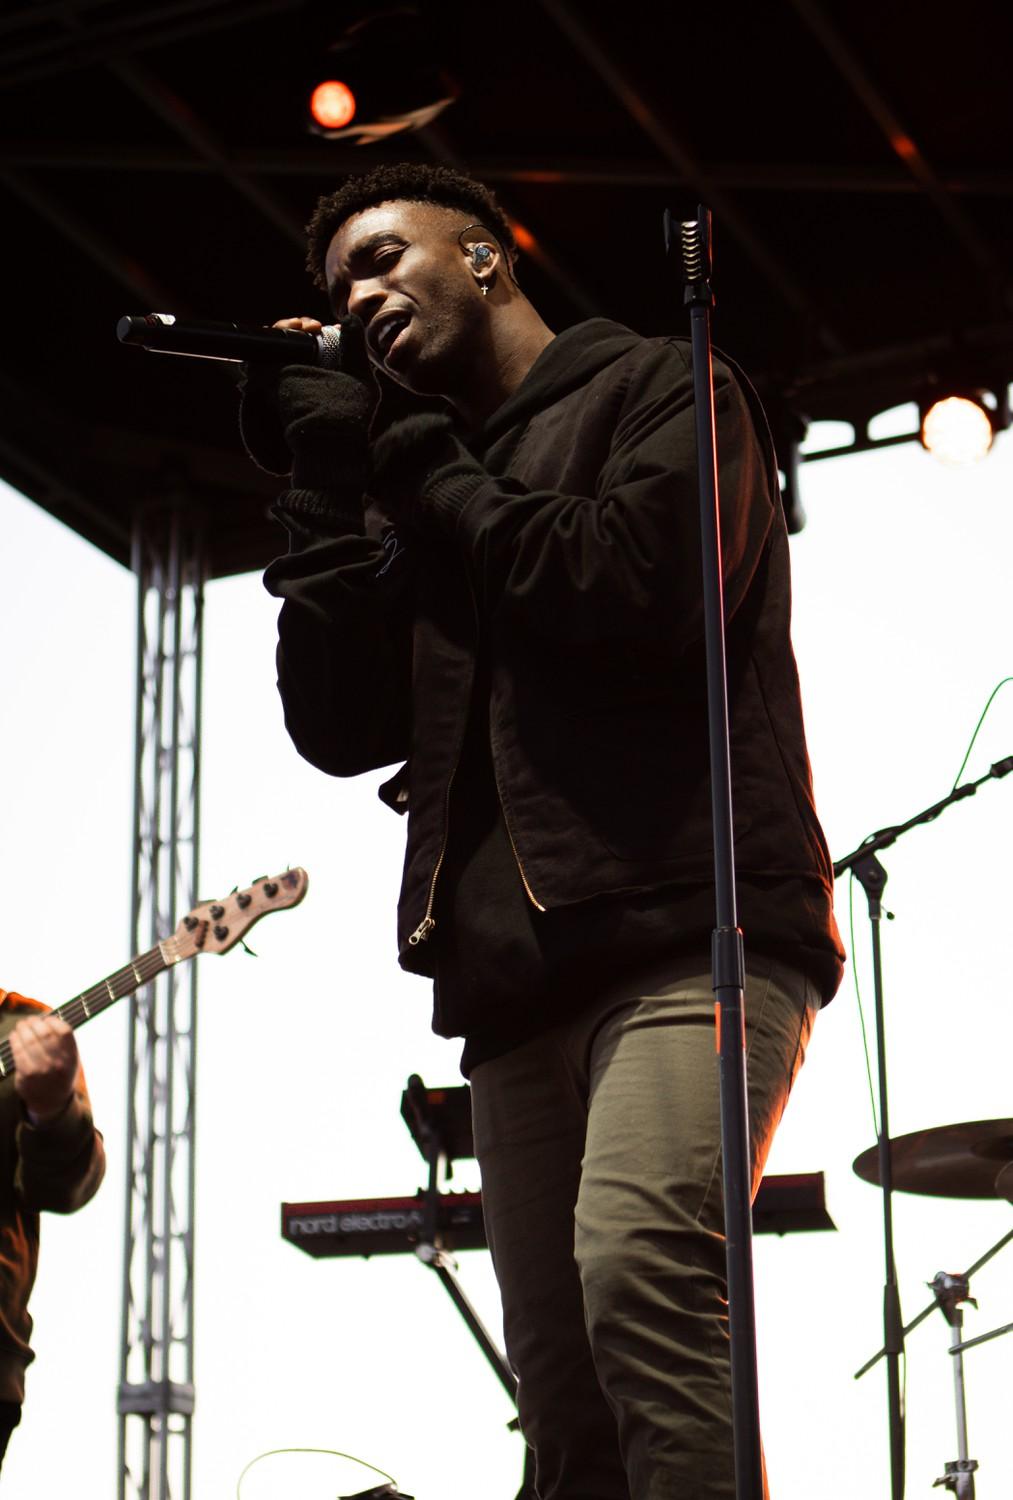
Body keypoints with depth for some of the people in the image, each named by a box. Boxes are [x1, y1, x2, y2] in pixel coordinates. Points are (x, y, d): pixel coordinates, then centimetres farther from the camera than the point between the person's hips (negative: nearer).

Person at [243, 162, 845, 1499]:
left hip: (686, 931, -6)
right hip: (520, 973, 7)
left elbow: (642, 594, -10)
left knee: (637, 1273, -29)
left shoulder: (659, 391, 11)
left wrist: (413, 461, 1)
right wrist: (327, 485, 12)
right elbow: (340, 727, 17)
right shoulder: (426, 494, 29)